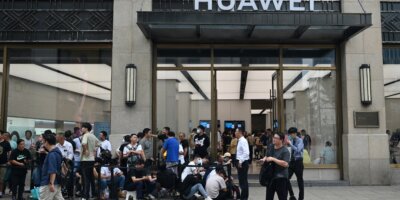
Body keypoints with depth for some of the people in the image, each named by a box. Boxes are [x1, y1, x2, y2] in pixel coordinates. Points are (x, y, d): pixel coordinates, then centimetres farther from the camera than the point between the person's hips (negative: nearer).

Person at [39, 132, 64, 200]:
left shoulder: (52, 154, -19)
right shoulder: (57, 151, 12)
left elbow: (53, 171, -24)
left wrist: (51, 183, -25)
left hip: (48, 184, -10)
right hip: (57, 183, 10)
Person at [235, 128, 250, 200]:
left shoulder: (243, 141, -17)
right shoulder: (240, 141, 12)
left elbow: (246, 153, -27)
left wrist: (240, 162, -22)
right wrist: (239, 161, 13)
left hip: (243, 162, -10)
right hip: (240, 162, 10)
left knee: (243, 181, -2)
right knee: (242, 180, 17)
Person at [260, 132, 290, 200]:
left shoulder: (285, 151, -13)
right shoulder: (271, 148, 8)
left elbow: (286, 164, -24)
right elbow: (267, 156, 25)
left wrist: (273, 159, -25)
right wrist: (264, 159, 3)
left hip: (281, 177, -7)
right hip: (270, 176, 7)